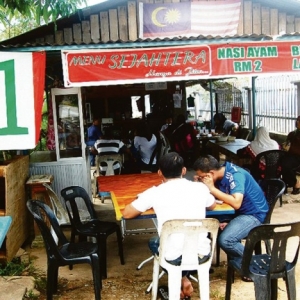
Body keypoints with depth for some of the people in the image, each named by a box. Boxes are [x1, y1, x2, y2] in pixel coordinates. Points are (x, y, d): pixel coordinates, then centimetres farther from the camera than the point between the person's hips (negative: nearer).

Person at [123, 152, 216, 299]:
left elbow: (126, 213, 2)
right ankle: (184, 281, 29)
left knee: (153, 242, 32)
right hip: (201, 253, 3)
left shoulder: (155, 192, -8)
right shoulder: (200, 188, -1)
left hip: (174, 256, -2)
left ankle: (180, 280, 23)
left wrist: (150, 204, 18)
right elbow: (213, 206, 21)